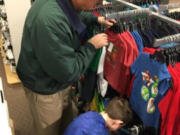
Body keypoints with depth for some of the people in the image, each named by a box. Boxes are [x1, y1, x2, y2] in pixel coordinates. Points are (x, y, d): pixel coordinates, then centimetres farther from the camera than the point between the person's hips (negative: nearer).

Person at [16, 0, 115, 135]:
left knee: (70, 124, 27)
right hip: (45, 89, -7)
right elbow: (67, 72, -31)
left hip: (61, 82, 8)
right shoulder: (50, 21, -40)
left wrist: (95, 19, 2)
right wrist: (92, 46, -19)